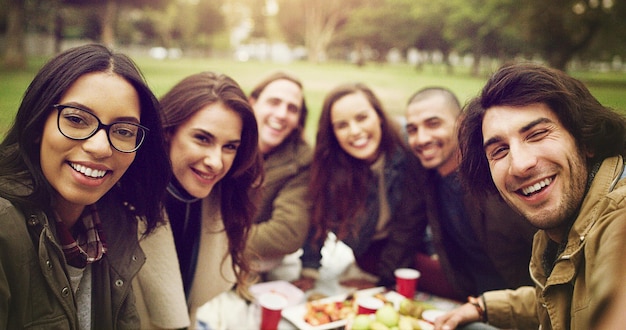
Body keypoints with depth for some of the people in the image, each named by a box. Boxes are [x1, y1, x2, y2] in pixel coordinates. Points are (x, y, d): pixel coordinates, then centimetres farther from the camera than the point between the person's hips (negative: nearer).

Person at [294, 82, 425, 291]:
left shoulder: (408, 151, -26)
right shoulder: (332, 162, -19)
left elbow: (409, 221, -19)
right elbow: (322, 218, -12)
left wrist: (379, 278, -16)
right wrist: (309, 272, -20)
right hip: (365, 248, 2)